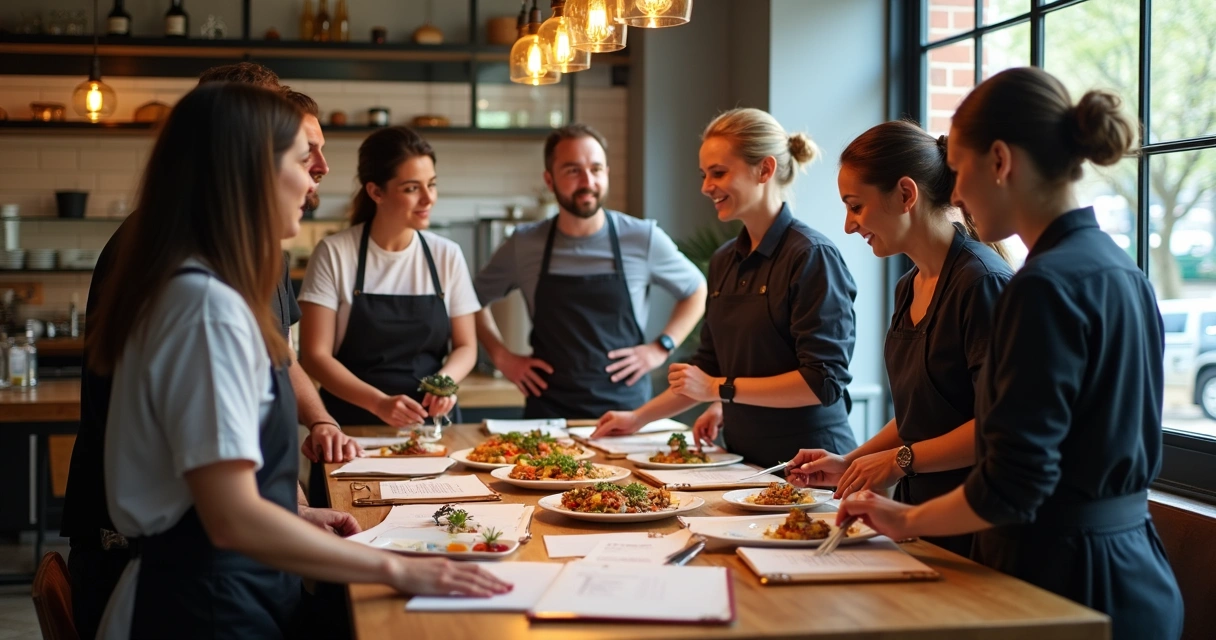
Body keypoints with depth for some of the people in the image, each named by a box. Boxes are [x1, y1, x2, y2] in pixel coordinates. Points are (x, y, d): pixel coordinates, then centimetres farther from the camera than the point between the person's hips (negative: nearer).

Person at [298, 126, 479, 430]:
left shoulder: (447, 255, 5)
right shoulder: (334, 254, -3)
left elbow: (465, 346, 11)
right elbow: (315, 354, -5)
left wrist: (445, 379, -10)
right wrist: (378, 403, -18)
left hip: (430, 422, 2)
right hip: (354, 425, -2)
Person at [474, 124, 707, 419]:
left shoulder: (643, 238, -3)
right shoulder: (523, 245, 1)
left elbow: (697, 290, 11)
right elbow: (474, 298, 16)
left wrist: (660, 348, 1)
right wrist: (502, 357, 5)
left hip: (626, 409, -1)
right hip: (548, 410, 1)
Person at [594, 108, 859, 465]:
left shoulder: (811, 257, -14)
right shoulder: (725, 261, 9)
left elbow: (824, 381, -19)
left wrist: (722, 390, -16)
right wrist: (640, 417, 15)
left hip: (807, 464, -6)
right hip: (744, 457, 7)